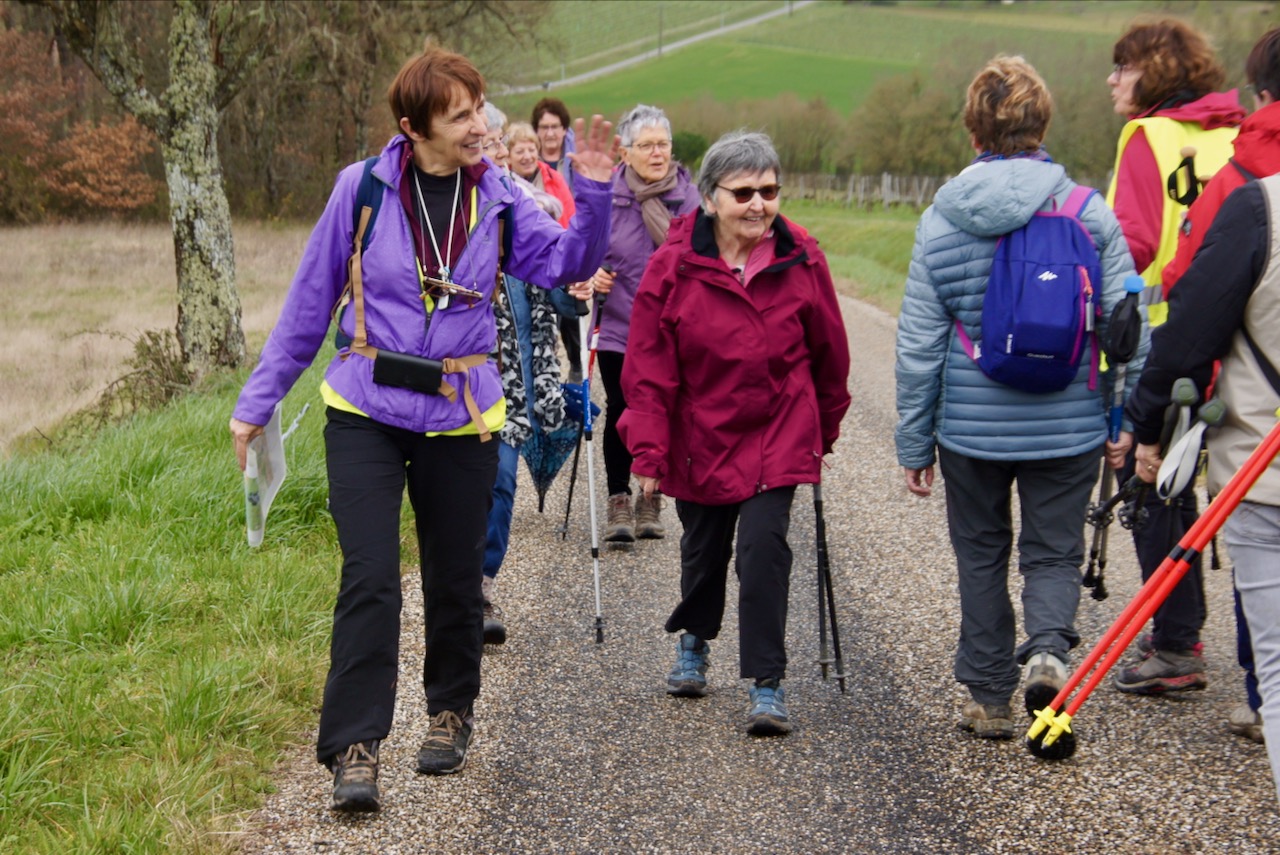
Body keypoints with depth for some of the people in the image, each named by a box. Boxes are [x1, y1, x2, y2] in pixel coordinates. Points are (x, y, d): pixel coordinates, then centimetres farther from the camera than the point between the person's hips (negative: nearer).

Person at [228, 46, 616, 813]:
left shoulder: (497, 202, 1)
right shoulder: (363, 188, -6)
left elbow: (569, 264, -9)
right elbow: (310, 301, 0)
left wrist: (595, 193, -24)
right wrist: (259, 402, 2)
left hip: (461, 417, 2)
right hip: (366, 412, -2)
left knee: (455, 578, 12)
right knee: (370, 577, -11)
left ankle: (451, 714, 34)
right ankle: (356, 747, -5)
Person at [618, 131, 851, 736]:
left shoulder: (801, 260, -8)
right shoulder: (673, 266, -12)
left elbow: (829, 352, 5)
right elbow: (648, 367, -8)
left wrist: (825, 429, 13)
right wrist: (648, 451, -11)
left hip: (778, 436, -1)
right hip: (699, 437, 1)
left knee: (763, 548, -14)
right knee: (703, 549, 17)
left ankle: (766, 683, -4)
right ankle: (693, 642, 45)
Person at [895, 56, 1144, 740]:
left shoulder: (940, 222, -5)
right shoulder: (1091, 214, -7)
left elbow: (918, 345, -2)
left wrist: (915, 443, 6)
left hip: (971, 427, 1)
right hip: (1068, 427, 0)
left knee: (981, 555, 17)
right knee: (1053, 552, 14)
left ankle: (987, 698, 22)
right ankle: (1048, 647, -14)